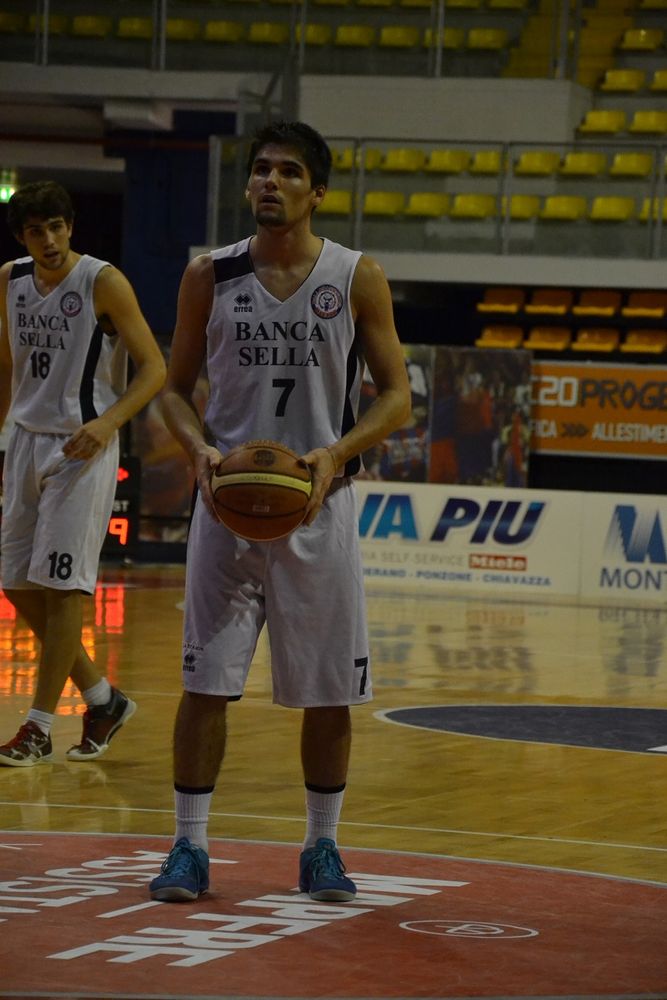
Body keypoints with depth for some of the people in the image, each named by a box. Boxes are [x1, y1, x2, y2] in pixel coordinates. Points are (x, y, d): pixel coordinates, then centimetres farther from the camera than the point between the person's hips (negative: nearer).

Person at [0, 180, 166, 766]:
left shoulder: (103, 283, -11)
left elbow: (155, 369, -10)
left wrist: (108, 422, -24)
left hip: (83, 448, -7)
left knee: (62, 586, -7)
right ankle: (103, 700, 21)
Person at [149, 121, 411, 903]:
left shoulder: (357, 279, -2)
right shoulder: (210, 276, 2)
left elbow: (395, 396, 0)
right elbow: (176, 386, 8)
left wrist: (336, 453, -17)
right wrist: (200, 447, -13)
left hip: (319, 506, 0)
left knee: (328, 690, 5)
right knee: (206, 680, -3)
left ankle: (322, 846, 19)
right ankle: (190, 846, 5)